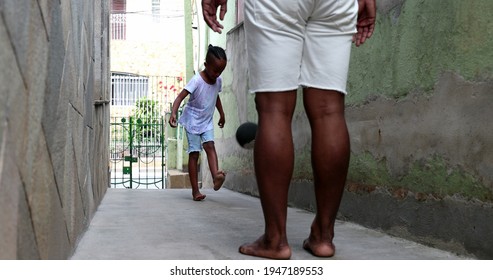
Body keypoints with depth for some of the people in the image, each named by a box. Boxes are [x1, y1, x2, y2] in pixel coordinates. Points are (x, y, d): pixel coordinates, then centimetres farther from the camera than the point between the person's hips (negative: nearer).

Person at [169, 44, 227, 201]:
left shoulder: (218, 80, -1)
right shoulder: (197, 80, -22)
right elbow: (180, 97, -28)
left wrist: (221, 114, 26)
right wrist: (173, 113, -43)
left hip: (207, 121, 5)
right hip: (192, 120, -5)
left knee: (210, 146, -18)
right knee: (194, 153, -4)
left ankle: (216, 177, -36)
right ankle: (195, 190, -2)